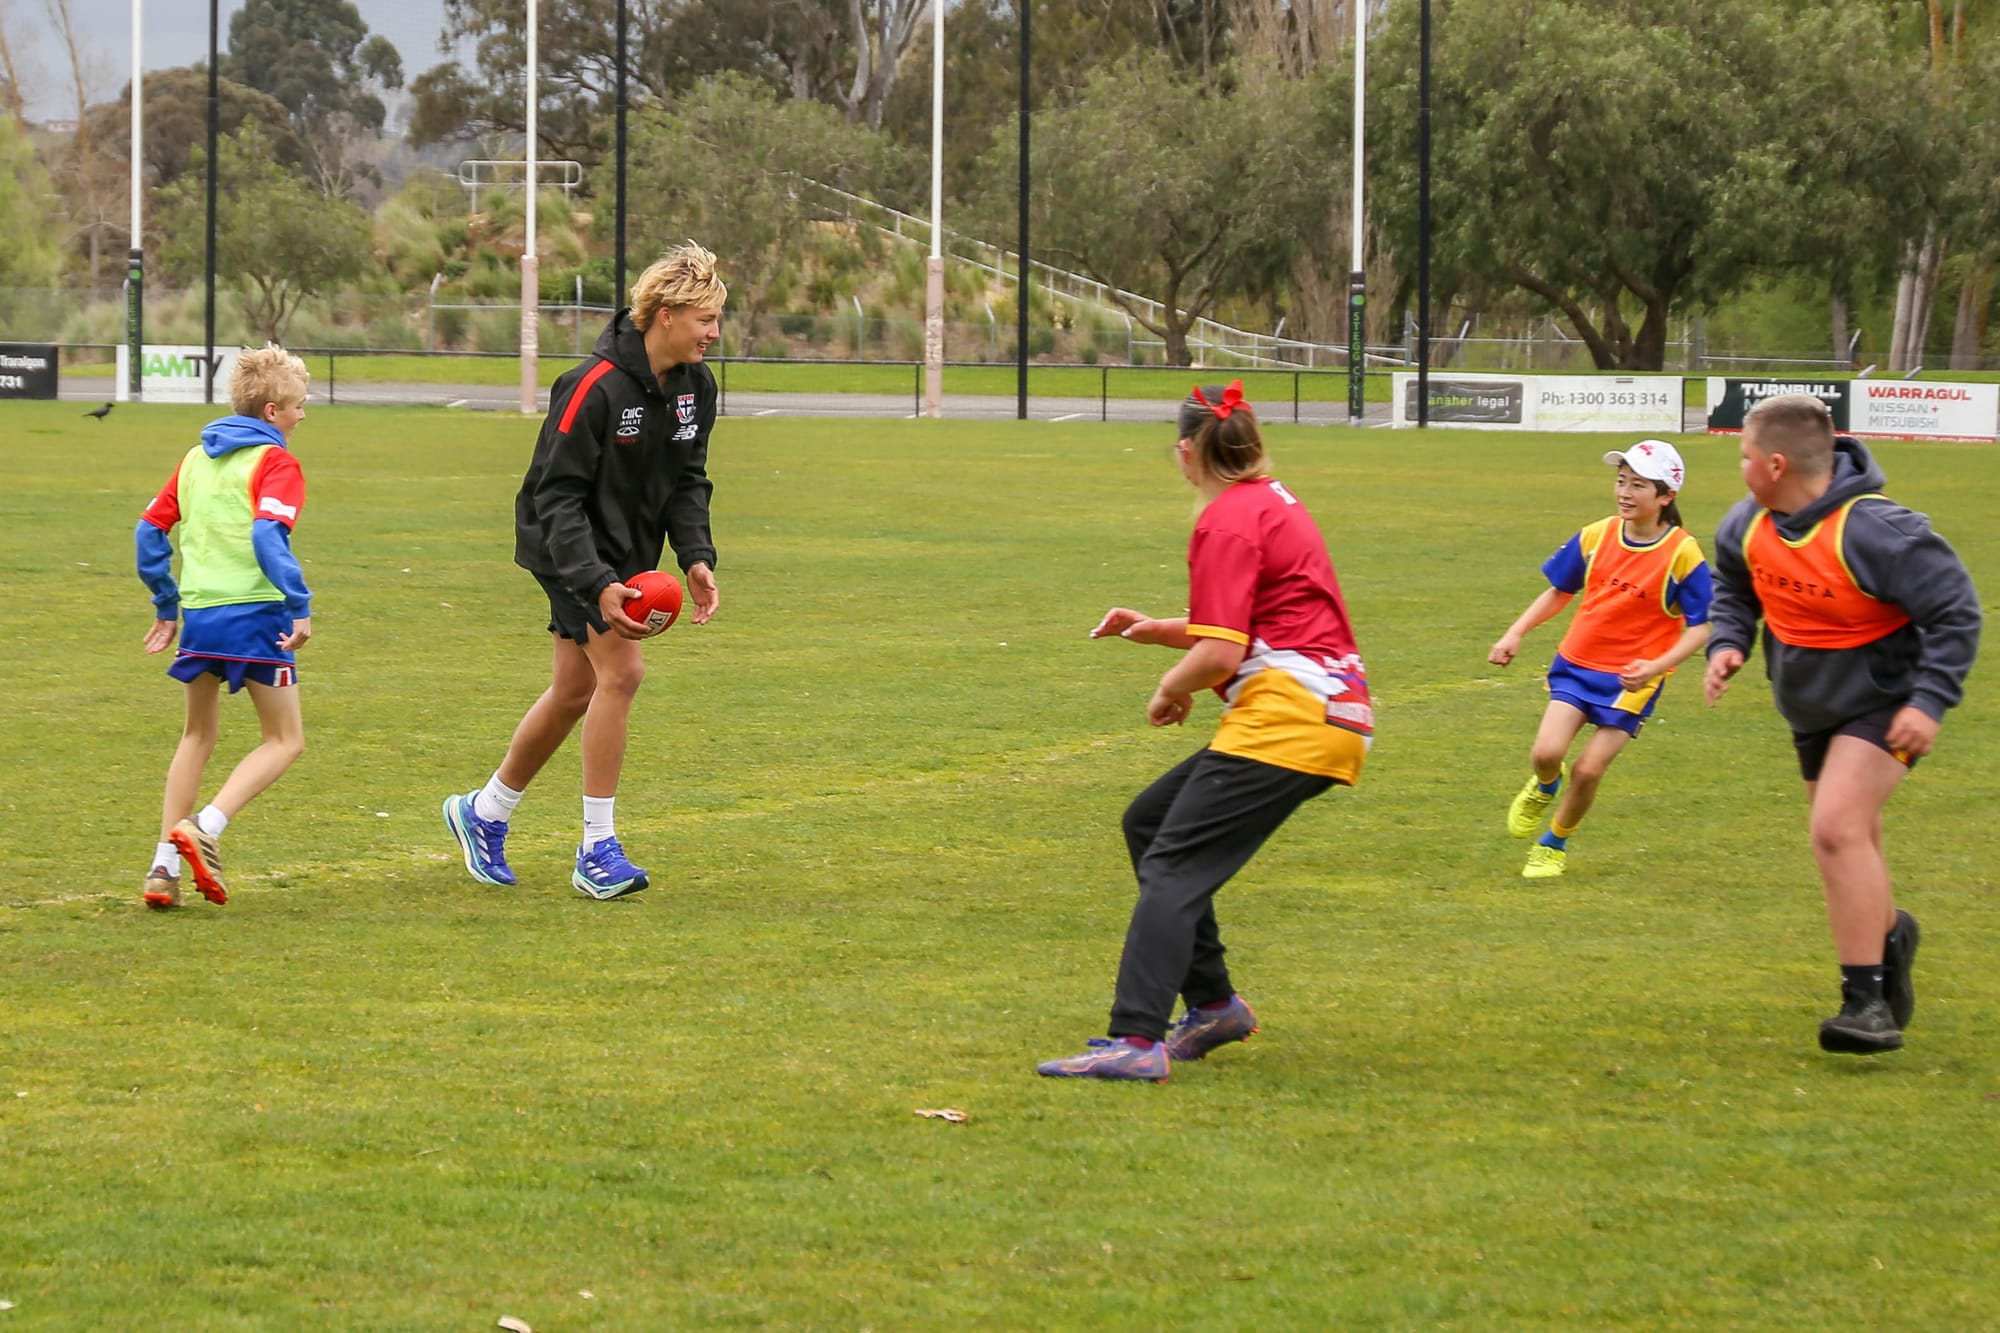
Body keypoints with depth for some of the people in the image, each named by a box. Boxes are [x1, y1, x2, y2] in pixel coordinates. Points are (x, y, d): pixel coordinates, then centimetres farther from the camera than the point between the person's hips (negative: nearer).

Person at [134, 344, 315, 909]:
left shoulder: (196, 459, 15)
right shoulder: (275, 463, -6)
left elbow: (151, 529, 15)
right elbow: (269, 535, -21)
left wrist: (165, 606, 23)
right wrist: (300, 607, -21)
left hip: (198, 614, 7)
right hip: (255, 613, -7)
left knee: (198, 736, 21)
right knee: (286, 740, 4)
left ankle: (165, 865, 13)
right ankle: (204, 829, -17)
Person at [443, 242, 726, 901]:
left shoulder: (696, 385, -2)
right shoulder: (594, 387, -26)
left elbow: (688, 482, 9)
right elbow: (557, 495, -24)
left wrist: (697, 558, -7)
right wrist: (597, 585, -33)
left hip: (626, 551, 8)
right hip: (569, 547, -8)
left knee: (575, 690, 13)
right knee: (621, 671, -19)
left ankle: (483, 814, 33)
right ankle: (598, 850, -13)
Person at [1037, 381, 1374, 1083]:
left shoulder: (1229, 520, -10)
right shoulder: (1271, 501, 20)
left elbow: (1219, 654, -17)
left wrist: (1170, 690, 2)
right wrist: (1157, 628, 19)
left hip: (1289, 715, -10)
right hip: (1326, 714, 10)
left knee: (1174, 866, -15)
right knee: (1148, 820, 18)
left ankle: (1136, 1041, -26)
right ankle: (1212, 1005, 18)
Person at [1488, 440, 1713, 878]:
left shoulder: (1683, 554, -13)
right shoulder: (1596, 537, -1)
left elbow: (1700, 627, -10)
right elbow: (1559, 591, 13)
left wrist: (1656, 667, -25)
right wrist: (1516, 633, 2)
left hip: (1632, 678, -3)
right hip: (1577, 663, 3)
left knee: (1587, 769, -7)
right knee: (1546, 753, -16)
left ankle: (1554, 844, 21)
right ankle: (1545, 786, 22)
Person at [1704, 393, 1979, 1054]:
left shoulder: (1874, 532, -29)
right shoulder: (1750, 524, -8)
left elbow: (1956, 613, -21)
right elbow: (1733, 585, 15)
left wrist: (1930, 700, -28)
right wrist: (1727, 643, -4)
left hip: (1882, 706, -8)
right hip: (1812, 708, 8)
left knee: (1837, 827, -24)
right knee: (1848, 845, 19)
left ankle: (1868, 1002, -22)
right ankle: (1888, 932, 50)